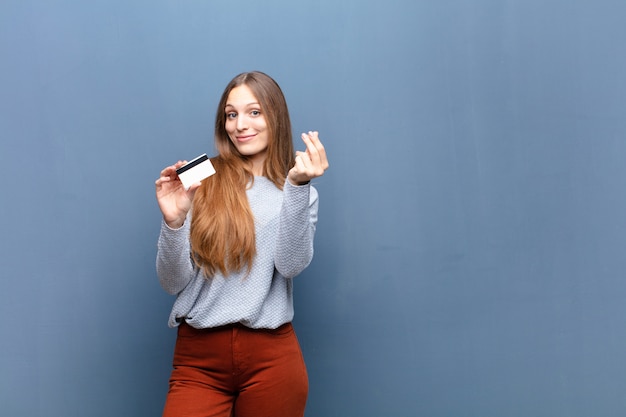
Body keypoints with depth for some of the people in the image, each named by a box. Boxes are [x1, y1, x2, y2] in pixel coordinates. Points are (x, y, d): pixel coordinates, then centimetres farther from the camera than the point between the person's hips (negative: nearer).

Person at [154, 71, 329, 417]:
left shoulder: (297, 193, 7)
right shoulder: (201, 184, 2)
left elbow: (291, 265, -10)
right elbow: (173, 283, 1)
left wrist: (297, 185, -18)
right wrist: (173, 222, -15)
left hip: (271, 358, 1)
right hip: (198, 359, -1)